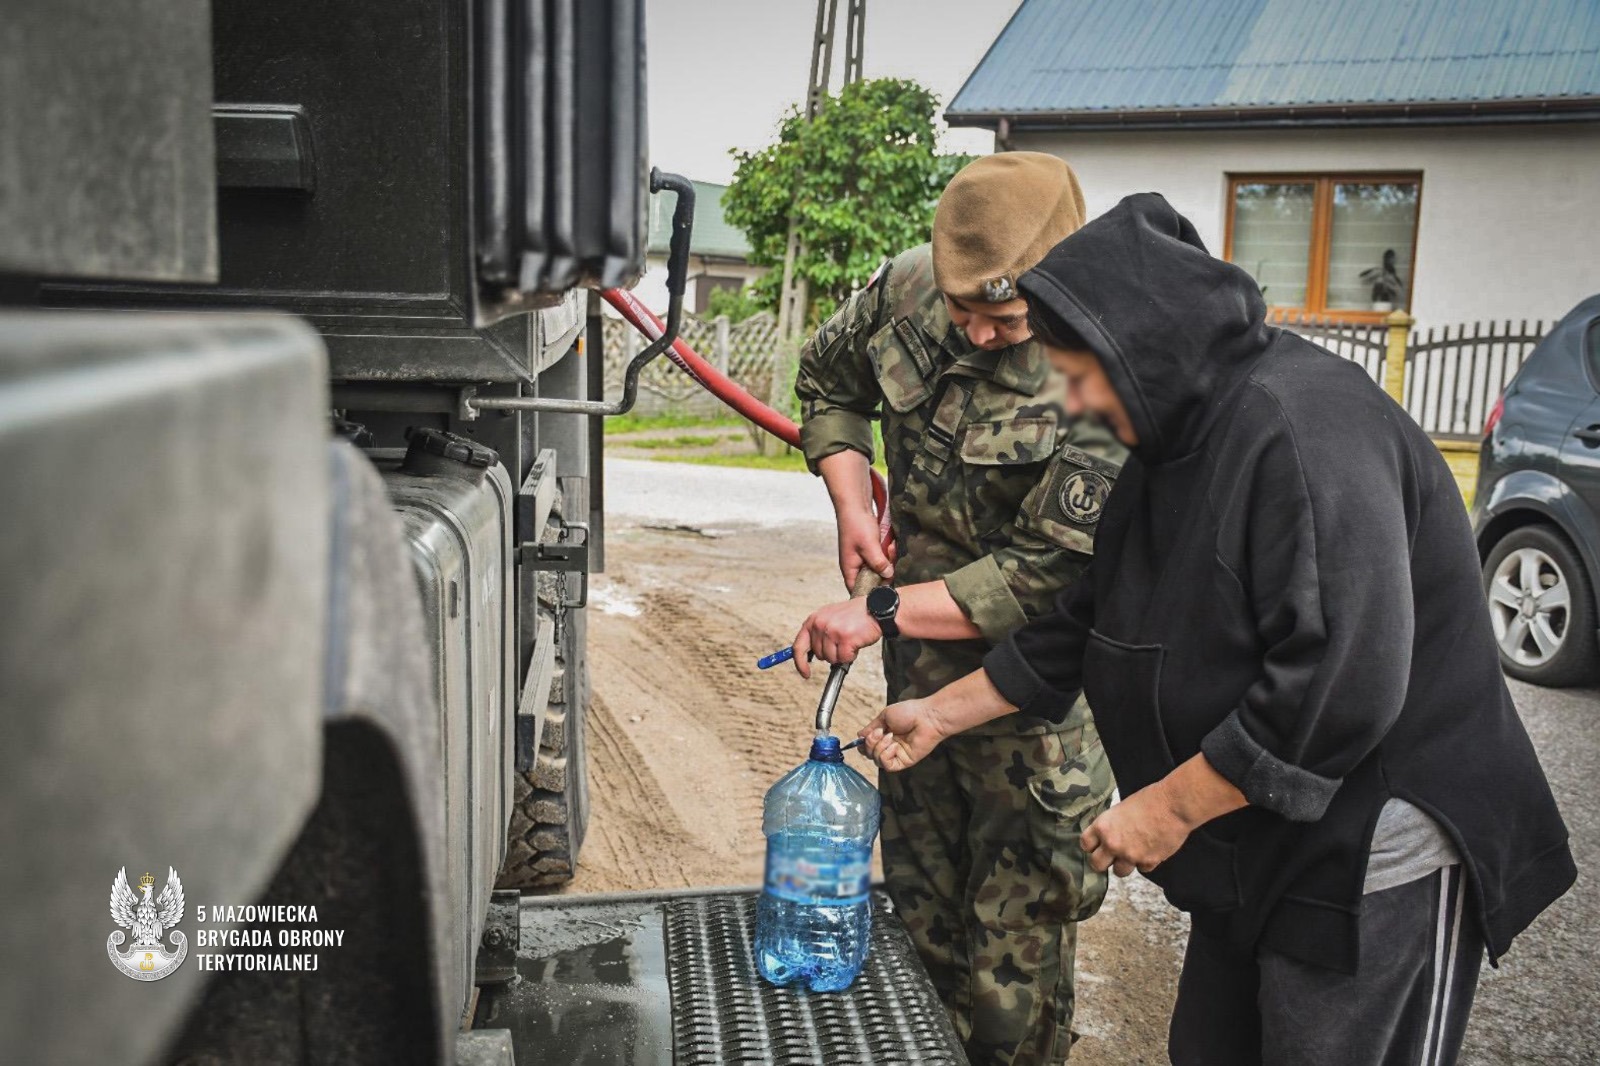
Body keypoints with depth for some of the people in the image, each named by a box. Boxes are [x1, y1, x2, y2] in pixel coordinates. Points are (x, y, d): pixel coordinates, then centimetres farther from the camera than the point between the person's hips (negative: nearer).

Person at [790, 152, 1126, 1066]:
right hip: (921, 669, 6)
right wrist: (851, 504, -2)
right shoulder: (908, 286, -8)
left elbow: (1049, 571, -26)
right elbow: (830, 381, 12)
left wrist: (881, 612, -25)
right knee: (921, 905, 22)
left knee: (1015, 947, 5)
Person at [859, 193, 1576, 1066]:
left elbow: (1345, 678, -31)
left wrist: (1170, 805, -22)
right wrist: (942, 713, 13)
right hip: (1257, 853, 9)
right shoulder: (1175, 442, 7)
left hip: (1376, 864, -9)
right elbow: (1084, 619, 14)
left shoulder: (1303, 422, -24)